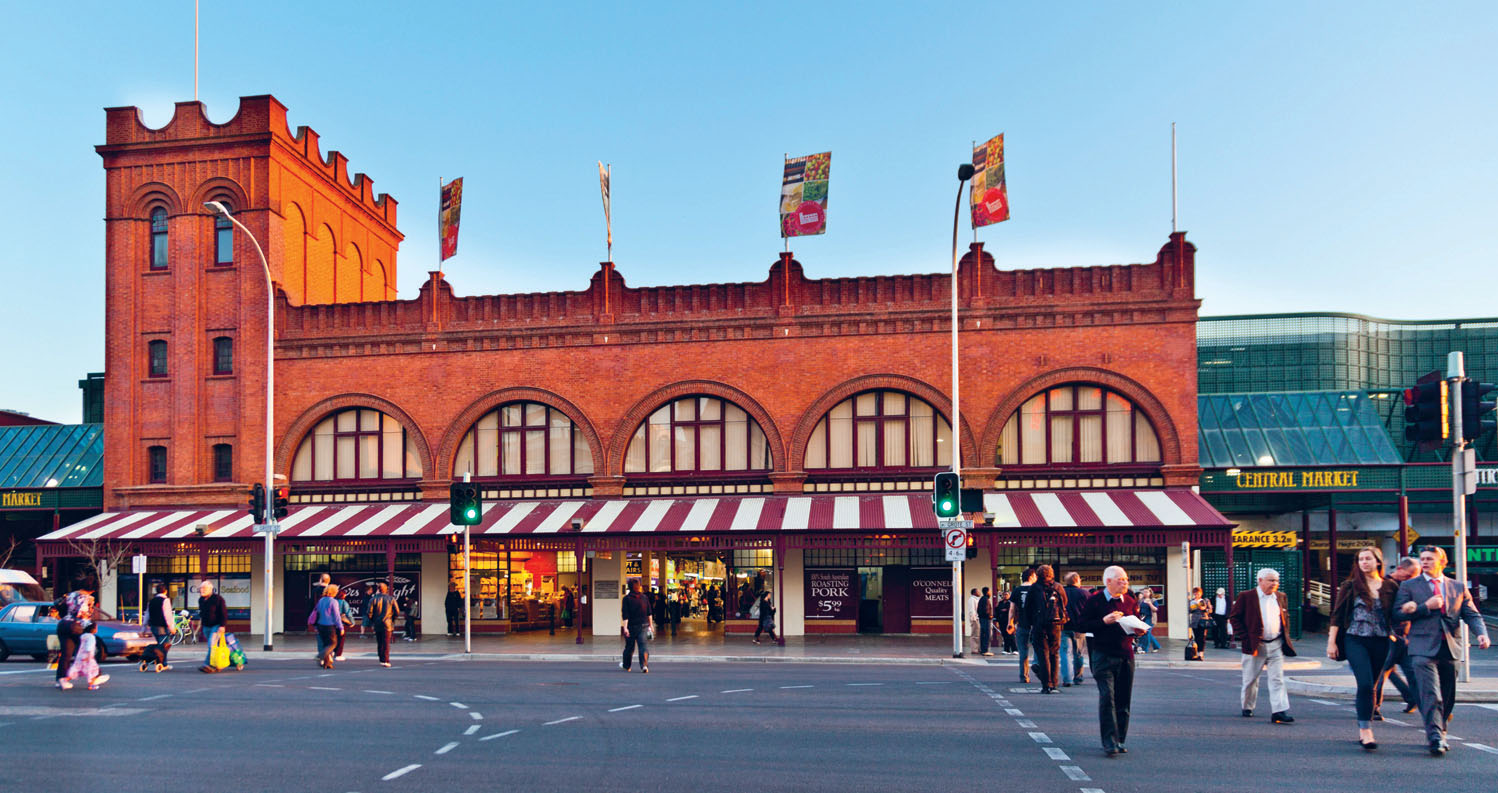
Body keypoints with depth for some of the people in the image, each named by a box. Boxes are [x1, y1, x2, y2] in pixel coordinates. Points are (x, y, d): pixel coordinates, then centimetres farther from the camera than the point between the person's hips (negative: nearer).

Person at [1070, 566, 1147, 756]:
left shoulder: (1130, 602, 12)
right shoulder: (1094, 601, -3)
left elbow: (1137, 625, 23)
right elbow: (1080, 625, -6)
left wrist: (1139, 631, -1)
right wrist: (1104, 621, -17)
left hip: (1126, 655, 5)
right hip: (1103, 655, -5)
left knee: (1123, 699, 7)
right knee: (1107, 697, -13)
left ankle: (1119, 740, 18)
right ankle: (1109, 742, -14)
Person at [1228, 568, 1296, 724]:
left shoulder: (1281, 597, 9)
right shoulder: (1246, 597, -6)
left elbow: (1286, 617, 22)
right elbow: (1234, 617, -4)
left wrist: (1285, 637, 12)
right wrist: (1245, 638, -10)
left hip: (1276, 645, 3)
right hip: (1255, 646, -3)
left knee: (1277, 679, -5)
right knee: (1250, 679, 8)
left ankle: (1279, 712, -9)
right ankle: (1247, 708, 26)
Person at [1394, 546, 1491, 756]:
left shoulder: (1458, 587, 15)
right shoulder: (1408, 586, 7)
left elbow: (1472, 615, 9)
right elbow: (1398, 614, -1)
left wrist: (1481, 633, -11)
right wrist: (1426, 607, -10)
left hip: (1450, 648, 4)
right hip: (1423, 648, -3)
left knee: (1447, 697, 10)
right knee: (1431, 696, -15)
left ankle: (1439, 736, 25)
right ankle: (1435, 739, -19)